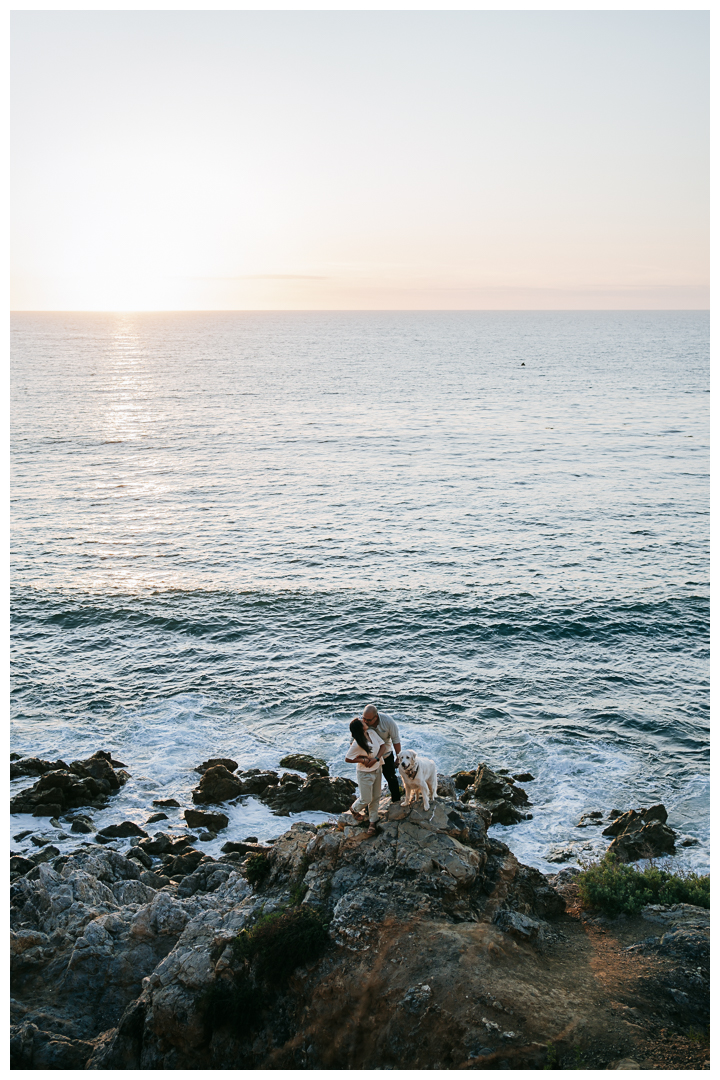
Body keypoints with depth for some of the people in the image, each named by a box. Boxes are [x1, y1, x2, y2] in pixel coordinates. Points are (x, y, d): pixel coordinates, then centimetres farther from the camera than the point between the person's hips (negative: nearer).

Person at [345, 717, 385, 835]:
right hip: (365, 774, -6)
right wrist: (363, 760, -22)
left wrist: (376, 759, -17)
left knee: (376, 797, 16)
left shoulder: (372, 733, -12)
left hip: (377, 771, 6)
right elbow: (347, 759, -18)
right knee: (366, 799, 9)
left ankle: (373, 821, 33)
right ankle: (354, 809, 41)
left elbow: (382, 745, -3)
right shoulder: (357, 744, -29)